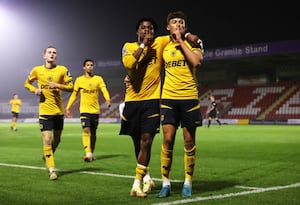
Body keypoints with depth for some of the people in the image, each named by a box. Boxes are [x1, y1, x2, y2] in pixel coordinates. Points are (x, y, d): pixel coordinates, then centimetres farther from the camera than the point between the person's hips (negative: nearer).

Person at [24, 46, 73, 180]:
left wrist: (58, 85, -17)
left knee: (57, 139, 13)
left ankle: (47, 157, 41)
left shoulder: (62, 70, -1)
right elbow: (27, 83, 15)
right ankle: (51, 169, -5)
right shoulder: (37, 70, 1)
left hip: (59, 110, 2)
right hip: (44, 110, -2)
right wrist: (34, 89, -6)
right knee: (47, 139, -11)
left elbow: (71, 87, 0)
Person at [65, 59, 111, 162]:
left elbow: (104, 90, -10)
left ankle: (91, 153, 23)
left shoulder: (98, 79, 4)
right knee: (86, 130, -17)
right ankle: (88, 153, -24)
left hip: (95, 110, 1)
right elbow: (74, 94, 11)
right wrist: (68, 108, 7)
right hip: (84, 109, -1)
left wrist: (107, 100, -31)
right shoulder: (79, 80, 6)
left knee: (93, 133, 9)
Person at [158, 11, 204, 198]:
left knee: (189, 141, 4)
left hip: (189, 98, -2)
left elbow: (196, 61, -19)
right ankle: (166, 183, 6)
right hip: (169, 98, 2)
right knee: (168, 140, -3)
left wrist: (180, 41, -13)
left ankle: (188, 183, 15)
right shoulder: (164, 46, 10)